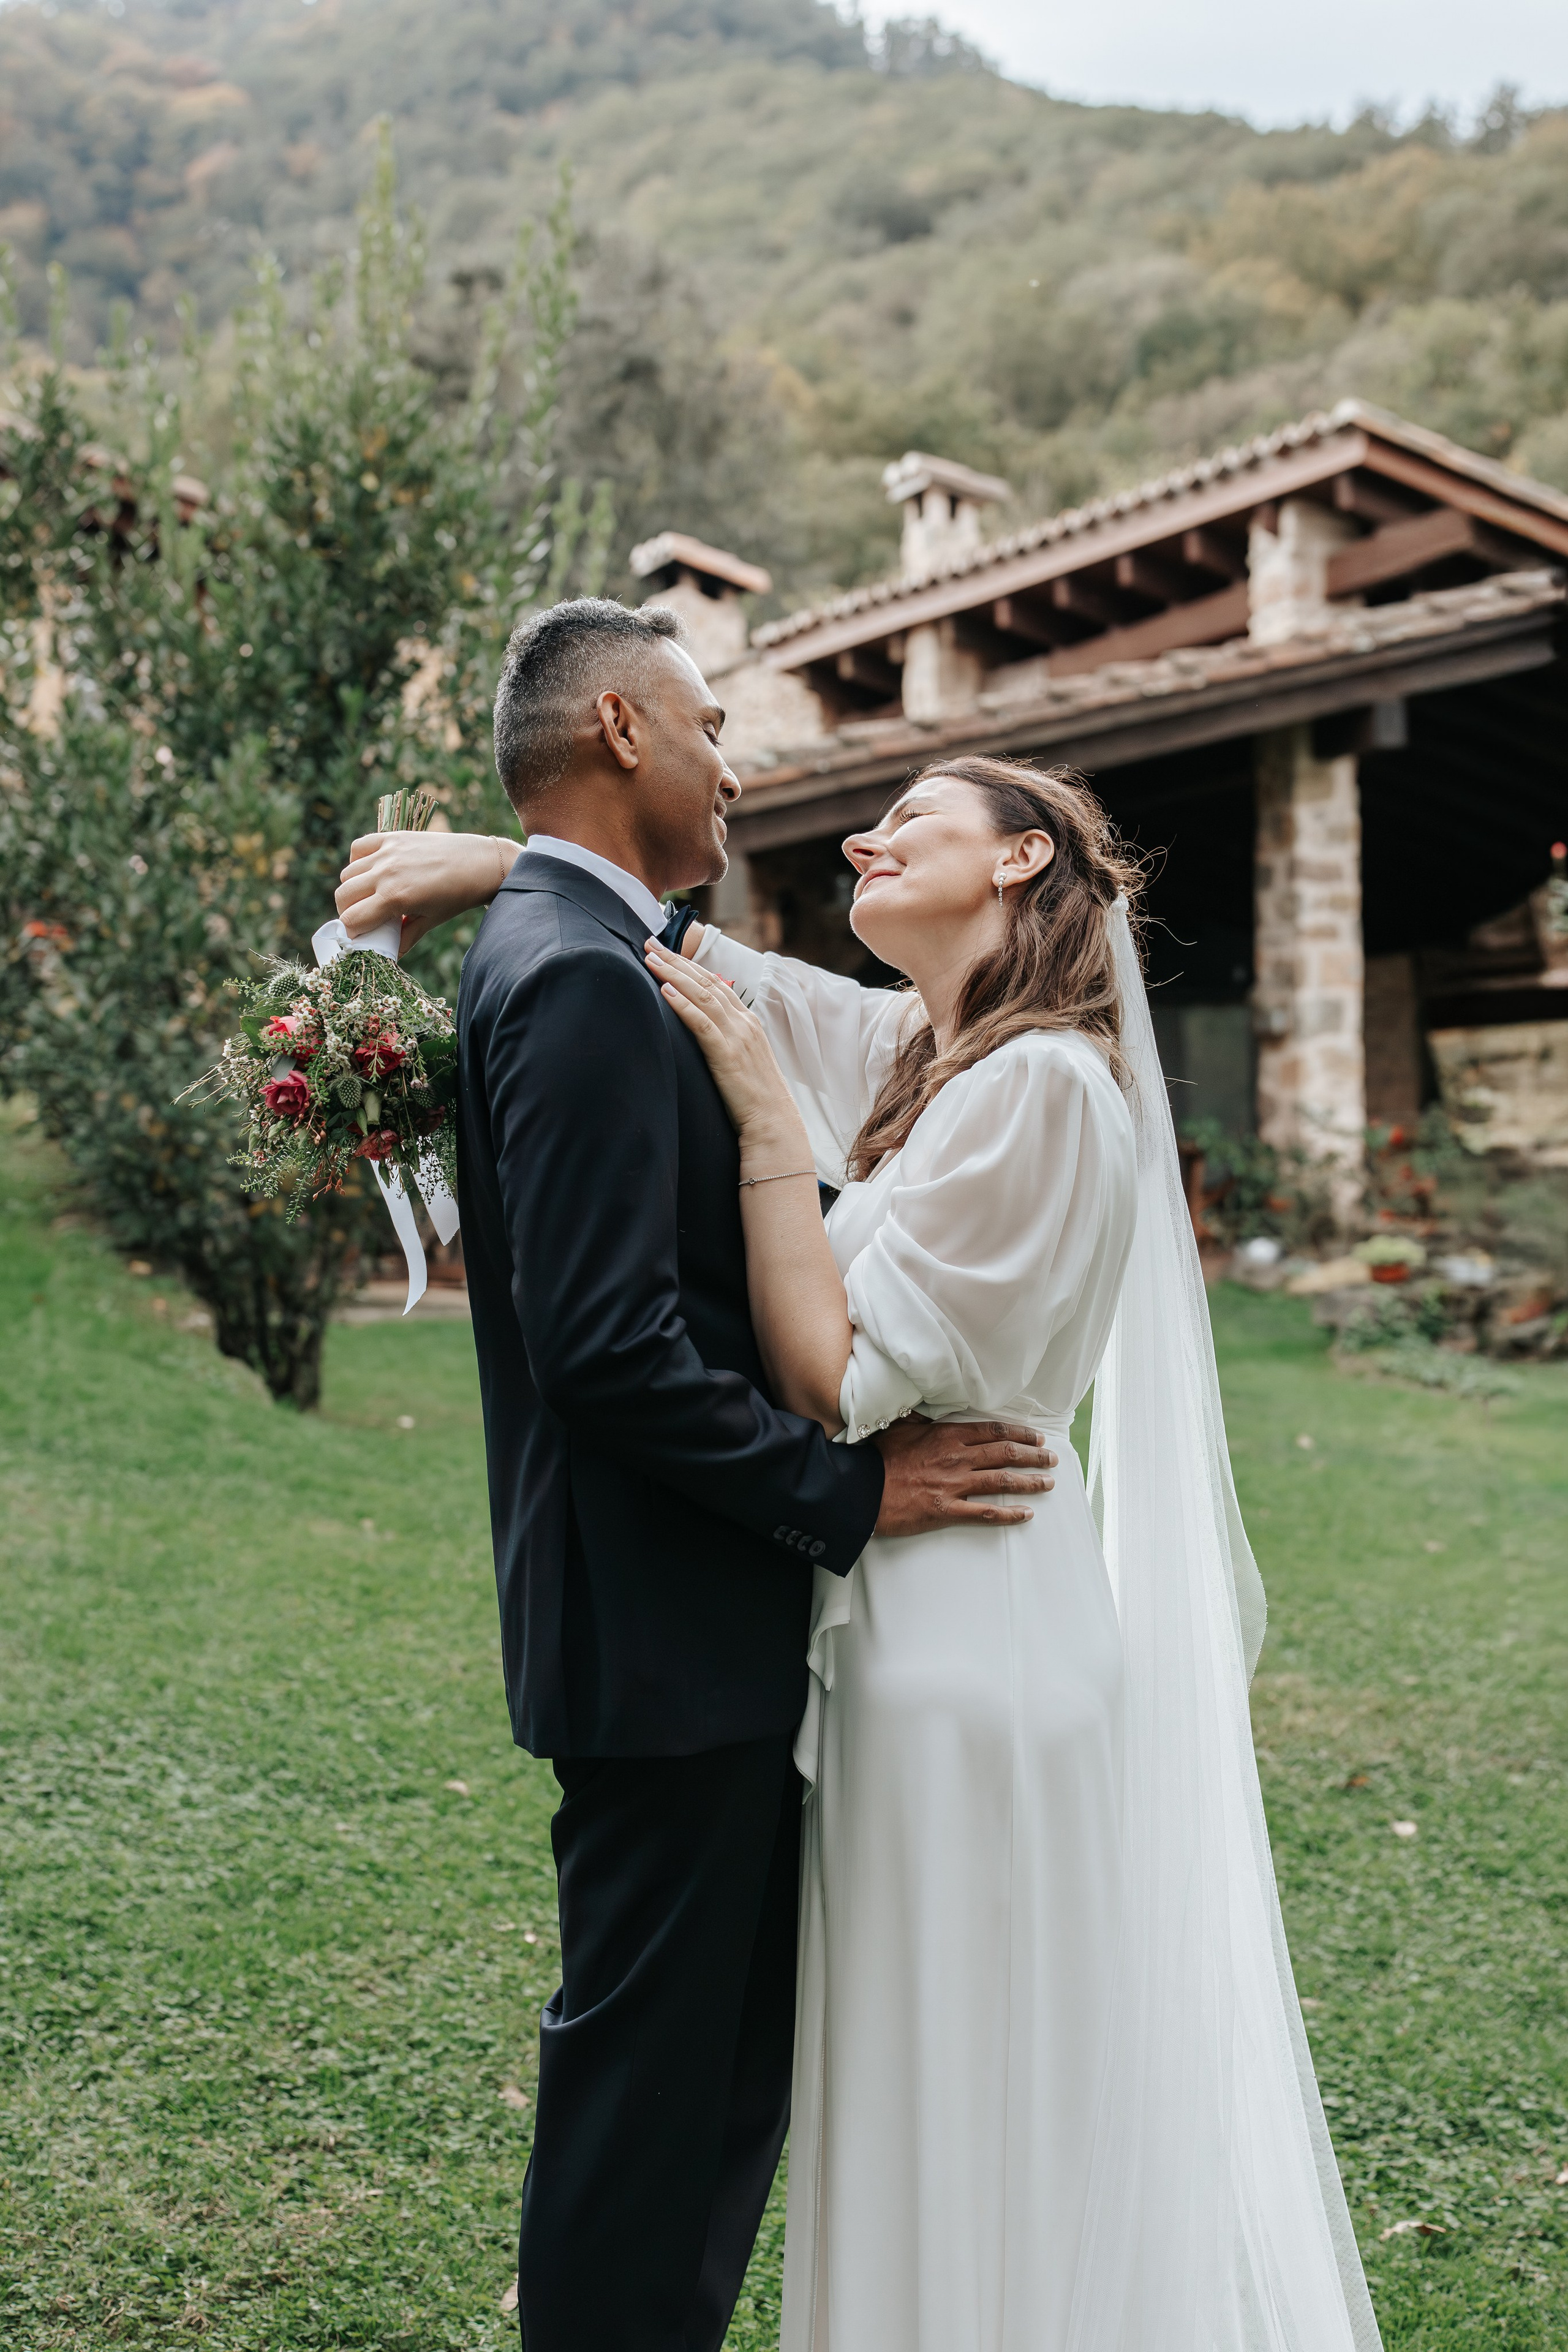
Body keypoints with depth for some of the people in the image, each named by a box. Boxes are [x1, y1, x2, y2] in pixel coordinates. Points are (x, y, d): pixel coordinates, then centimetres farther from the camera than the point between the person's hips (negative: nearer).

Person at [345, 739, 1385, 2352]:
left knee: (980, 2087, 6)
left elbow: (837, 1374, -20)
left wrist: (763, 1111, -17)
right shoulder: (918, 1053, 9)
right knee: (945, 2087, 21)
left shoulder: (1039, 1081, -18)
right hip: (921, 1614, 9)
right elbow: (698, 952, 17)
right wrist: (497, 859, 3)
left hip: (975, 1631, -9)